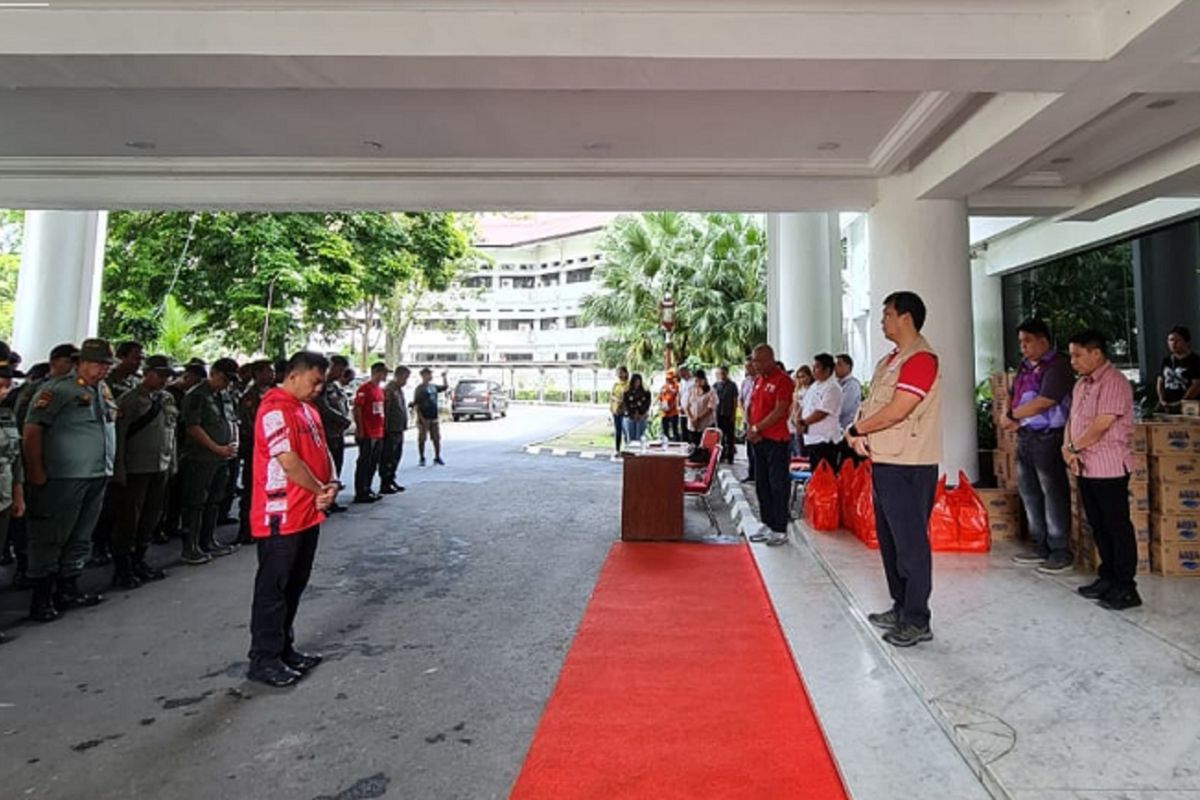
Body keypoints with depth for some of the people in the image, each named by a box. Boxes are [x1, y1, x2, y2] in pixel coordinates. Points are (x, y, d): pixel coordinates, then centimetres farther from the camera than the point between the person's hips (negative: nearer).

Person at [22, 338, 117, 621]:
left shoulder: (104, 390, 12)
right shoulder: (58, 389, -10)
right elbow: (31, 431, -13)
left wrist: (108, 466, 14)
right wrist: (36, 473, -14)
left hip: (98, 477, 7)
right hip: (64, 478, -7)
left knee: (81, 538, 15)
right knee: (50, 538, 3)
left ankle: (68, 588, 28)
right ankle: (42, 597, 13)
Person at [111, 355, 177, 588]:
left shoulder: (168, 399, 10)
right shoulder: (129, 400, -9)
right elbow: (119, 436, -10)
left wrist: (172, 463, 12)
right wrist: (119, 471, -12)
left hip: (161, 469, 6)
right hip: (135, 470, -6)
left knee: (151, 518, 15)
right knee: (128, 520, 4)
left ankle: (138, 562, 29)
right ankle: (122, 569, 16)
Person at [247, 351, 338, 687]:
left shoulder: (308, 409, 13)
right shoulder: (275, 410, -17)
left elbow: (322, 451, 13)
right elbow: (288, 462, -22)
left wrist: (331, 483, -5)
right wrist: (320, 490, -10)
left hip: (308, 514, 9)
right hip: (281, 517, -9)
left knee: (295, 585, 17)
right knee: (273, 588, 3)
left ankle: (285, 649, 31)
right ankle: (264, 659, 16)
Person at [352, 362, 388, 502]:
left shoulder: (380, 390, 15)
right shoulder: (364, 389, -10)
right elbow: (357, 410, -14)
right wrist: (360, 430, -18)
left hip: (379, 433, 8)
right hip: (367, 434, -8)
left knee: (373, 463, 14)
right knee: (364, 463, -2)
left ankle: (367, 490, 23)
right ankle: (360, 493, 4)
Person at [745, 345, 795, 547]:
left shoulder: (783, 380, -10)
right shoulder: (758, 379, 14)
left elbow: (779, 411, -17)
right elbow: (750, 406, 16)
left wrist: (756, 428, -14)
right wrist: (750, 428, 0)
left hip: (776, 440, -8)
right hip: (758, 439, 8)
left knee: (778, 485, -1)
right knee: (761, 484, 13)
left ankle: (780, 531, 6)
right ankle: (768, 525, 23)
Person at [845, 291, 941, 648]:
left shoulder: (921, 358, -13)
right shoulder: (889, 361, 17)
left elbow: (896, 411, -21)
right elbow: (871, 404, 15)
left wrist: (856, 429, -8)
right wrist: (860, 433, -4)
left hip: (909, 467, -10)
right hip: (883, 462, 10)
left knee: (910, 543, -1)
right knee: (889, 539, 17)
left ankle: (917, 621, 12)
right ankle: (901, 608, 31)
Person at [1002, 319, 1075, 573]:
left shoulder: (1058, 365, -10)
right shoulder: (1025, 366, 15)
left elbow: (1044, 402, -19)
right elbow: (1012, 394, 17)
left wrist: (1012, 415, -9)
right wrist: (1007, 415, -2)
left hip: (1048, 437, -8)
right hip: (1024, 436, 8)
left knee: (1053, 494, -1)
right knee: (1029, 492, 13)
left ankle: (1061, 552, 9)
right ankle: (1040, 546, 24)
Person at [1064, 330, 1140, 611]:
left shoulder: (1114, 382, -14)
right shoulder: (1081, 383, 13)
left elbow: (1102, 425, -20)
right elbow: (1072, 419, 14)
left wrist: (1073, 447, -8)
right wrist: (1067, 448, -2)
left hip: (1108, 467, -8)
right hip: (1084, 467, 8)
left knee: (1117, 526, 1)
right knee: (1098, 525, 16)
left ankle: (1126, 588, 10)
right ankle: (1107, 577, 27)